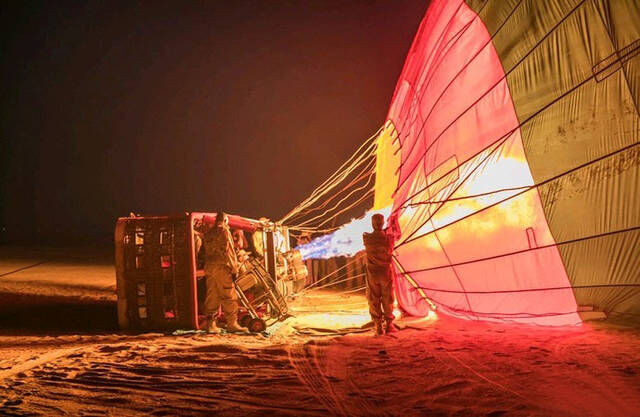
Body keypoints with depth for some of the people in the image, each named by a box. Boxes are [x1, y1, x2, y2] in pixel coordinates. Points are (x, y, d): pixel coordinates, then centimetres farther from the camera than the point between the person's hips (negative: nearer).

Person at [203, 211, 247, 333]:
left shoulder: (208, 233, 17)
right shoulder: (224, 231, -4)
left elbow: (207, 252, 15)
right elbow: (229, 251, -9)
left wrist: (208, 266, 16)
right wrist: (234, 268, -8)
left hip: (209, 267, 7)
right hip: (222, 268, -7)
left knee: (211, 296, 8)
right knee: (229, 297, -4)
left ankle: (211, 324, 8)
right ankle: (232, 324, -5)